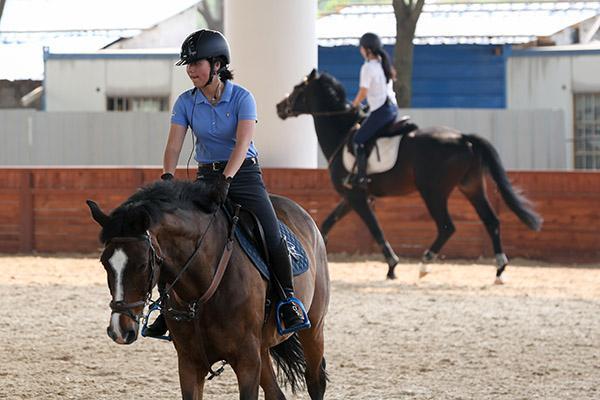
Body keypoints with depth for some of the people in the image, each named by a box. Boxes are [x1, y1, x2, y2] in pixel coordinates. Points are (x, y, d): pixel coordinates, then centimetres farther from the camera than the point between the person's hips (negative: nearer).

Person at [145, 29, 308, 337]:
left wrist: (226, 179, -37)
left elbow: (242, 142, -23)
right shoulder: (186, 102, 0)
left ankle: (288, 300, -3)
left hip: (244, 174, -3)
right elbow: (174, 145, -7)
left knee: (272, 236, -20)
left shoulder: (241, 98, -11)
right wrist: (168, 177, -26)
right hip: (207, 176, 4)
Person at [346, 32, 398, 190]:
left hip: (380, 110, -9)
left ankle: (361, 177, -9)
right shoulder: (384, 64, 13)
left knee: (359, 139, -4)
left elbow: (363, 92, -15)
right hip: (393, 108, 9)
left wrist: (354, 105, 5)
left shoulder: (368, 67, -13)